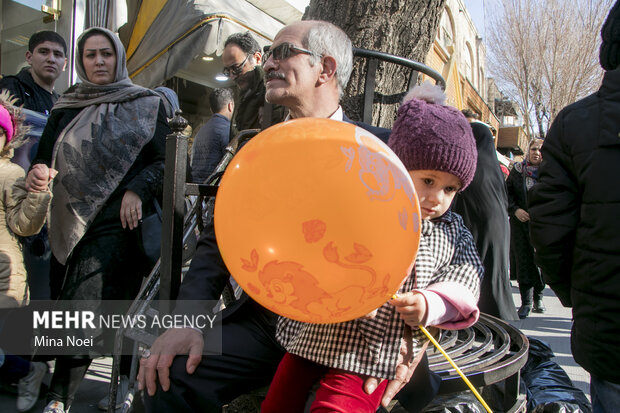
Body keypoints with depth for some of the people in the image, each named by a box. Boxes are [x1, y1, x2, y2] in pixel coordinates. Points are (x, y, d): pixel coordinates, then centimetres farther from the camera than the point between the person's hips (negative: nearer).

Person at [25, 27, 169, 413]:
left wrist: (137, 189, -15)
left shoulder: (146, 104, 5)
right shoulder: (68, 106, 16)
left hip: (116, 222, -4)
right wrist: (37, 172, -3)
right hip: (69, 221, 5)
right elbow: (45, 155, 19)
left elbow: (164, 160, 1)